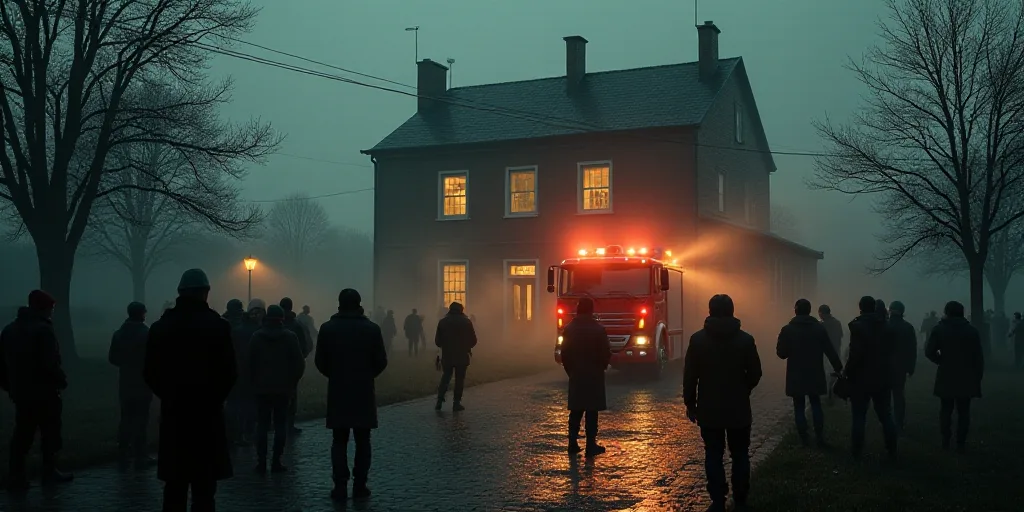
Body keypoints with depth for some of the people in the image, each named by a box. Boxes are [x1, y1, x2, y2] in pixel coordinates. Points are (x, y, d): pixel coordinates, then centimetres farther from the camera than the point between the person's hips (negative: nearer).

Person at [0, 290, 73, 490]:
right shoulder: (43, 329, -15)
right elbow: (51, 363, -21)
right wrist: (61, 382, -7)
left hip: (21, 392, 7)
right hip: (44, 392, -7)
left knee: (22, 434, 10)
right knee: (50, 433, 5)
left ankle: (16, 475, 7)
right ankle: (49, 472, 10)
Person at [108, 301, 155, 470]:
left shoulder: (118, 334, 3)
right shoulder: (147, 334, -13)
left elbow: (112, 358, 5)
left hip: (125, 383, 5)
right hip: (143, 384, -5)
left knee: (126, 419, 11)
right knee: (141, 420, -1)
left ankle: (124, 456, 14)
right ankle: (140, 457, 1)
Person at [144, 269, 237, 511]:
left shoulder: (161, 326, 1)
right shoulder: (218, 326, -8)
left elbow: (150, 373, 2)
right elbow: (230, 372, -8)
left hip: (173, 412, 3)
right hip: (207, 413, -3)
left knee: (175, 485, 10)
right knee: (204, 487, 2)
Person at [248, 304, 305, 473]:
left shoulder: (257, 336, -1)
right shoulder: (290, 337, -4)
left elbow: (250, 362, -1)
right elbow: (299, 363, -7)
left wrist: (253, 382, 8)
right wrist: (292, 382, 5)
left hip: (262, 387, 1)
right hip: (283, 387, -1)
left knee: (262, 424, 5)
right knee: (280, 424, 3)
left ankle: (261, 462, 2)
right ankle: (276, 462, 0)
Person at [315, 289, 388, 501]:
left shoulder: (327, 329, -5)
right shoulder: (372, 329, -6)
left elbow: (320, 362, -2)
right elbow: (381, 362, -5)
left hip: (337, 392, 1)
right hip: (364, 392, 0)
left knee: (339, 441, 9)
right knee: (362, 441, 8)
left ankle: (340, 487, 7)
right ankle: (359, 486, 9)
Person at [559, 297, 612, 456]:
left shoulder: (569, 329, 0)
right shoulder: (598, 329, -11)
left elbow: (564, 354, 3)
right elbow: (606, 354, -8)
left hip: (575, 377, 3)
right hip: (594, 377, -3)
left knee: (575, 412, 10)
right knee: (591, 412, 0)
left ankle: (573, 444, 10)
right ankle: (591, 446, 1)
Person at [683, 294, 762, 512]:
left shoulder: (698, 339, -6)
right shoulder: (746, 339, -4)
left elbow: (689, 376, -5)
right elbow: (755, 373, -1)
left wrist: (690, 404, 4)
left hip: (709, 408, -1)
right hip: (739, 408, 1)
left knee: (713, 455, 5)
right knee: (740, 454, 12)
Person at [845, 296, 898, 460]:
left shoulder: (858, 325, -14)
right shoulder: (885, 324, 4)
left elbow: (856, 354, -20)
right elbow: (891, 350, 10)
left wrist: (848, 371, -9)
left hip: (861, 378, -5)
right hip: (882, 377, 5)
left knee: (859, 417, 4)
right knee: (885, 415, 12)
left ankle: (857, 451, 8)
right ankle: (892, 451, 17)